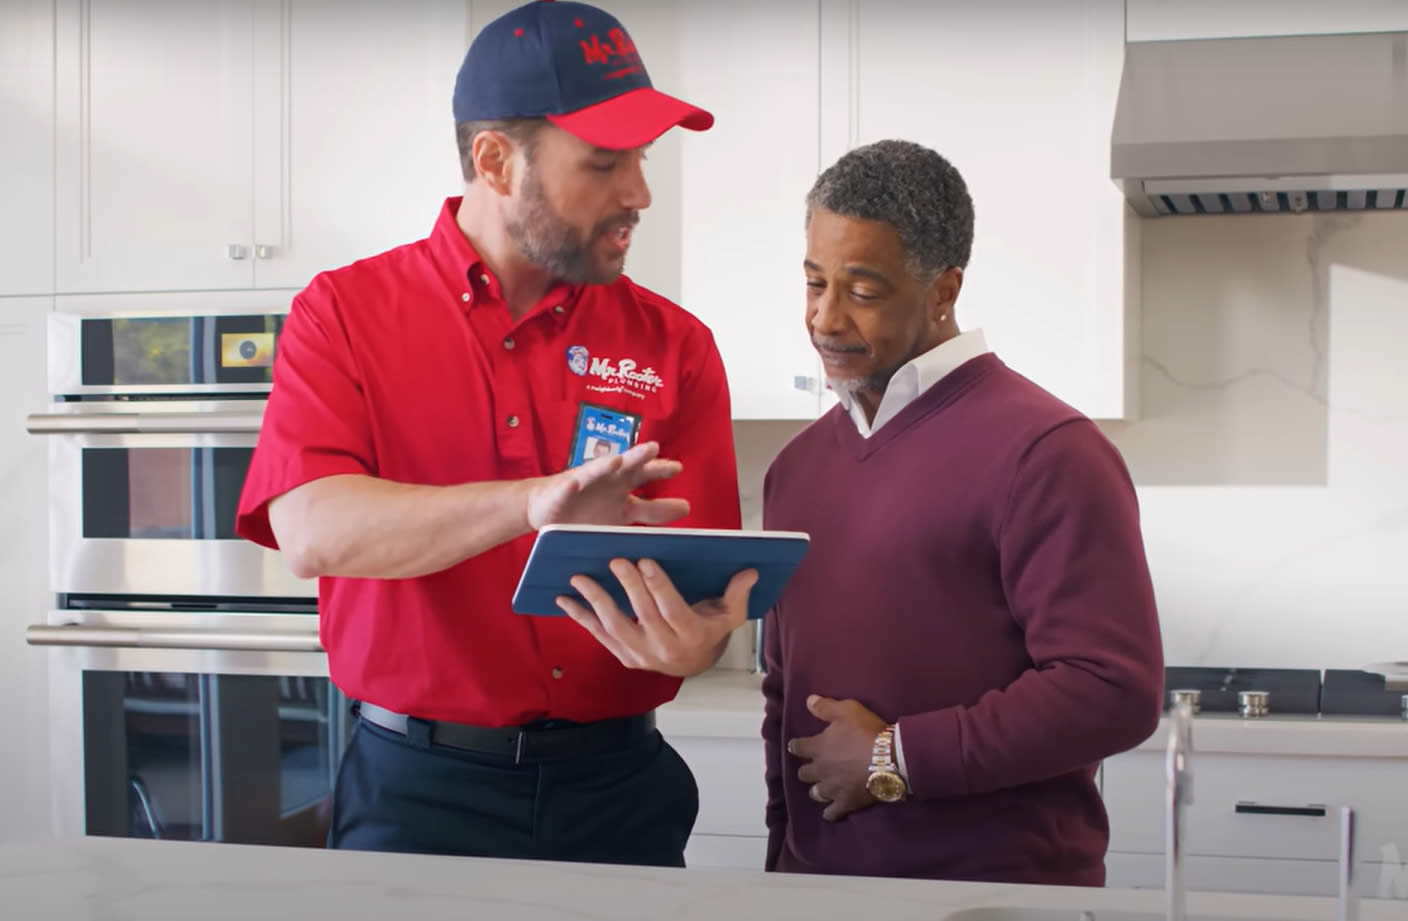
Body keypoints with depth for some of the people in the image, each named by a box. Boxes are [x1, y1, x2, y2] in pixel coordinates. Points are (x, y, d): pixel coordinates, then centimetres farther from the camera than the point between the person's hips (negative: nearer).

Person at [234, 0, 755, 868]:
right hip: (418, 793, -2)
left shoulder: (675, 345, 2)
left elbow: (705, 587, -3)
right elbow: (311, 530, -18)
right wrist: (533, 501, -32)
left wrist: (689, 640, -27)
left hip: (619, 790, 2)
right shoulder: (345, 312, -2)